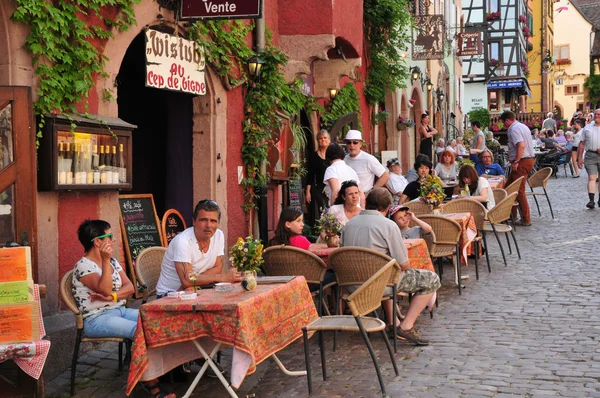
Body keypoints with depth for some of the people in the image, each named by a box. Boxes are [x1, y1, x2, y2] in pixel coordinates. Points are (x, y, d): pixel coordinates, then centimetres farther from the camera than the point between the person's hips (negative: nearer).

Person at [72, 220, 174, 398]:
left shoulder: (113, 262, 13)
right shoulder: (83, 265, -10)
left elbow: (130, 288, 4)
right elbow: (105, 290, -23)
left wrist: (113, 296, -15)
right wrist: (105, 261, -26)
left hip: (120, 311, 8)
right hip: (97, 319, -8)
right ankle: (152, 383, -21)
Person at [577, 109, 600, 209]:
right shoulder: (587, 128, 11)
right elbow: (582, 143, 11)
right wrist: (580, 158, 6)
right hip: (590, 155, 0)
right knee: (591, 178, -8)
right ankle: (591, 200, -13)